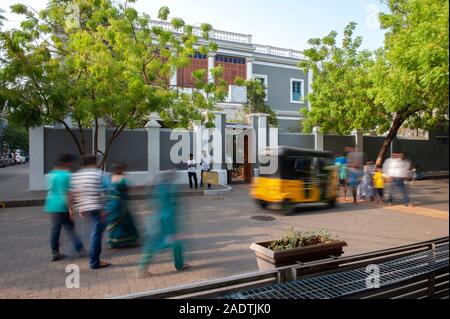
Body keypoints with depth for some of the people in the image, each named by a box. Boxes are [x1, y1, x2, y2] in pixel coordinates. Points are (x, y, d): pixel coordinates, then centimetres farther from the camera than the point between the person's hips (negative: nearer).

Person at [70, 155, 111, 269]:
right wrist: (103, 209, -9)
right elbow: (102, 193, -13)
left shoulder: (76, 175, 11)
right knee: (96, 233, -1)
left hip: (84, 208, 7)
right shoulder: (99, 174, -8)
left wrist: (80, 208, 15)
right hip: (96, 208, -7)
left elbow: (74, 193, 9)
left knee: (95, 232, 25)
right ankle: (94, 262, 4)